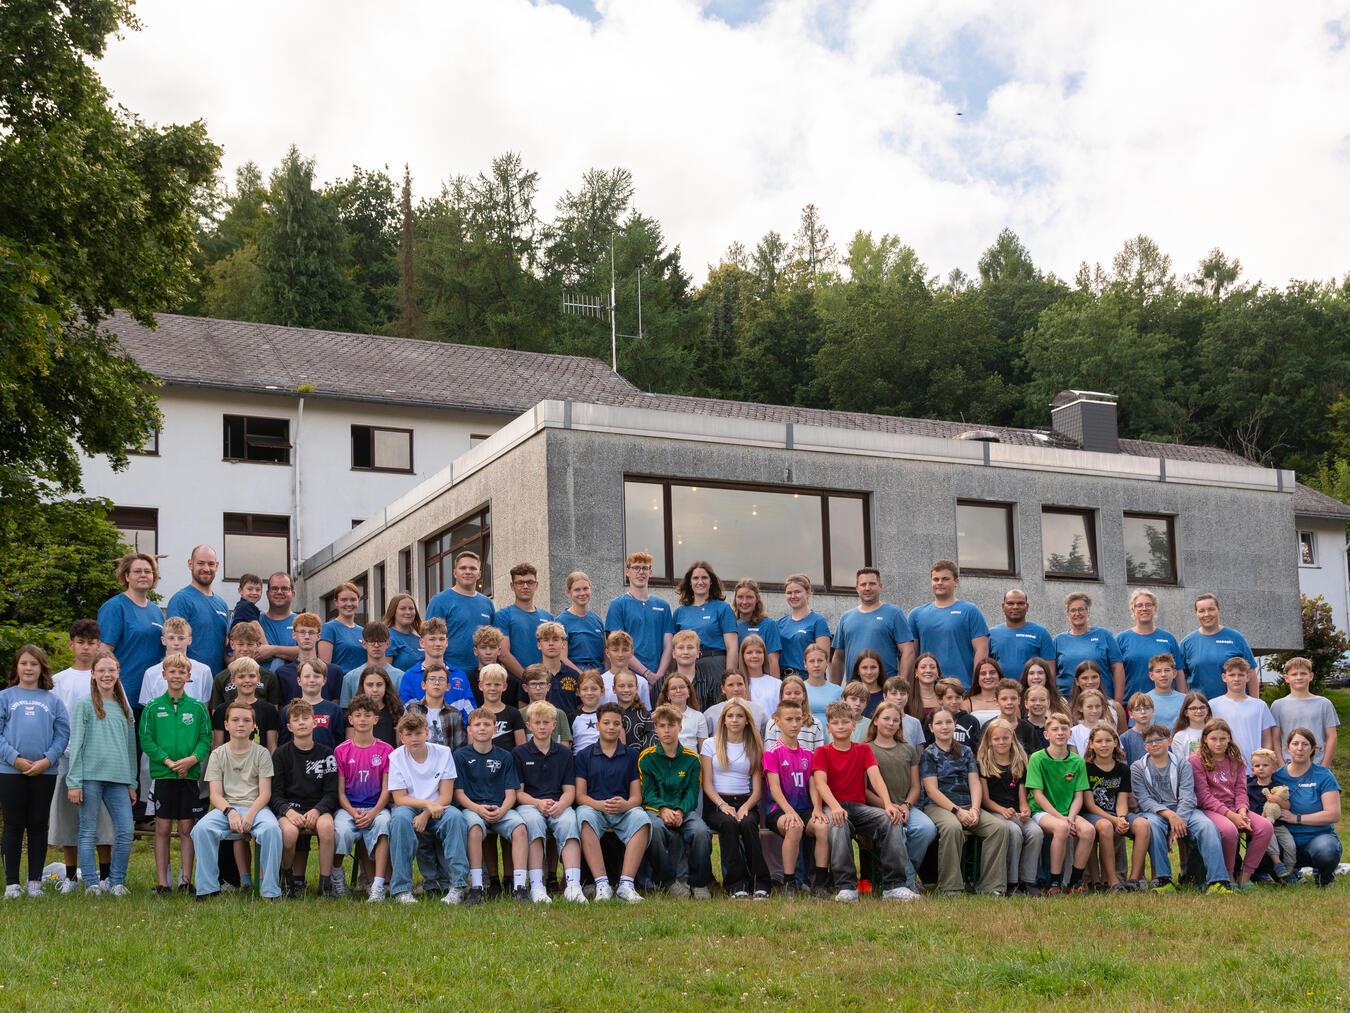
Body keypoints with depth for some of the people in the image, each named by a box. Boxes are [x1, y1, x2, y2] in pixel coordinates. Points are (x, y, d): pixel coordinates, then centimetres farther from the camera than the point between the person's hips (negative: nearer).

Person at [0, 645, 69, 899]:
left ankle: (35, 881, 14)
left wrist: (47, 760, -10)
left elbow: (63, 734, 4)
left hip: (45, 772, 1)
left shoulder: (53, 700, 8)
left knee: (38, 826, 7)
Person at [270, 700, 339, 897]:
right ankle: (289, 878, -5)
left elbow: (331, 792, 3)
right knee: (289, 831, -35)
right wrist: (288, 811, -18)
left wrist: (316, 811, -16)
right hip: (288, 808, 0)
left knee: (326, 826, -36)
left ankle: (326, 884, -23)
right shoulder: (281, 755, 7)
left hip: (318, 808, 0)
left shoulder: (326, 754, 8)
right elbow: (275, 793, 2)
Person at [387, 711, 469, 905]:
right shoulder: (396, 757, -6)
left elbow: (446, 796, -7)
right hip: (409, 807, 0)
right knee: (400, 817, -35)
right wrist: (427, 804, -25)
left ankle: (458, 885, -28)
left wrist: (426, 814, -22)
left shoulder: (443, 753, -5)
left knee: (454, 816, -32)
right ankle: (401, 888, -31)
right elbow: (399, 798, -10)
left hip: (437, 809, 1)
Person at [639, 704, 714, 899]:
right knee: (655, 828, -38)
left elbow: (692, 792, 4)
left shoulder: (691, 758, 11)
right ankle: (669, 881, -20)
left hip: (685, 809, 1)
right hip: (655, 808, -1)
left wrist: (680, 811, -16)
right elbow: (648, 792, 1)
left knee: (701, 832, -32)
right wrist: (663, 810, -19)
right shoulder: (646, 757, 8)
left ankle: (699, 883, -9)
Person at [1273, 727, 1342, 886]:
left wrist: (1296, 818, -15)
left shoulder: (1323, 776, -1)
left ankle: (1323, 875, 1)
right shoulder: (1277, 776, 8)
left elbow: (1334, 815, -11)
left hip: (1319, 836, -2)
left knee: (1326, 852, -39)